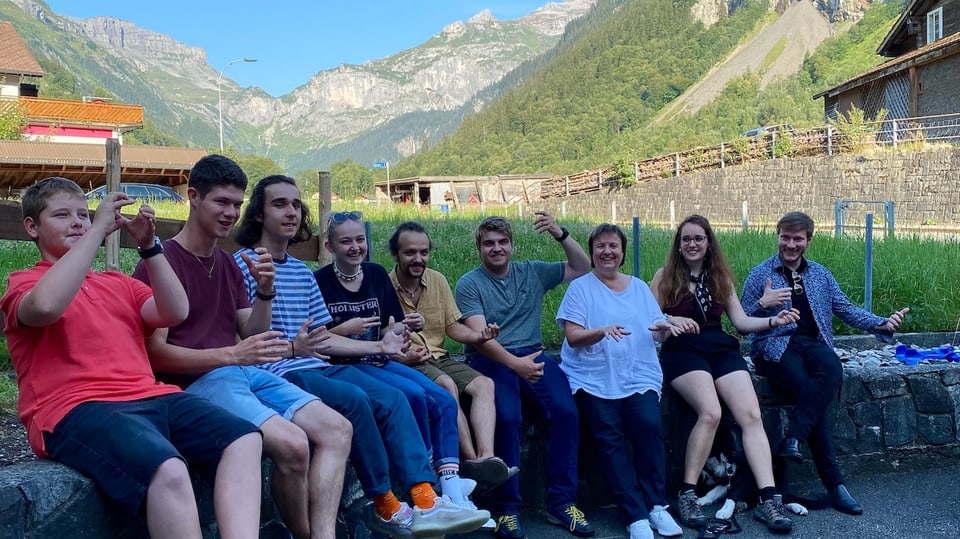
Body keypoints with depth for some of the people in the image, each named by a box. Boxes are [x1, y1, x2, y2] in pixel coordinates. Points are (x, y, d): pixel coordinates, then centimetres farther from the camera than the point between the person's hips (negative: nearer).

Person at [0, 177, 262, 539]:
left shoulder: (118, 283, 28)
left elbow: (175, 313, 10)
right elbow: (46, 305, -16)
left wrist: (148, 245, 1)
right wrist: (99, 228, -11)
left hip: (151, 398, 6)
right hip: (78, 410, -6)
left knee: (244, 439, -17)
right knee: (168, 471, -36)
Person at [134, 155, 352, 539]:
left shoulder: (227, 263, 16)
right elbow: (156, 353, -13)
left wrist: (265, 291, -3)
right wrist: (231, 355, -21)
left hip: (245, 374, 8)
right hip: (196, 381, -8)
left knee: (336, 429, -9)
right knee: (292, 444, -28)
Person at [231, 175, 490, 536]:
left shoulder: (302, 272, 20)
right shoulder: (242, 264, -3)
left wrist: (379, 347, 18)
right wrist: (290, 349, -26)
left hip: (316, 369, 7)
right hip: (277, 374, -7)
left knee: (391, 398, -12)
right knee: (352, 398, -28)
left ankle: (425, 502, -17)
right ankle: (386, 508, -13)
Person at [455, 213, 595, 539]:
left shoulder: (533, 272, 15)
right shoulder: (469, 284, 2)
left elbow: (583, 269, 17)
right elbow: (479, 335, -10)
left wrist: (560, 235, 1)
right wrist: (514, 363, -26)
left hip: (532, 354, 3)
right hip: (491, 359, -3)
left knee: (565, 410, -23)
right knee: (507, 417, -32)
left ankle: (561, 502, -10)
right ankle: (508, 508, -16)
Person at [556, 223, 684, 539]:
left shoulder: (639, 287, 19)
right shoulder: (580, 287, 7)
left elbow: (658, 334, 17)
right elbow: (573, 336, -2)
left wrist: (664, 329, -7)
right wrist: (602, 331, -21)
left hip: (639, 376, 2)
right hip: (595, 379, -2)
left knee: (648, 424, -24)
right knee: (610, 436, -21)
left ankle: (656, 505, -10)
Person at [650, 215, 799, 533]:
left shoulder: (720, 276, 19)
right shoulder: (664, 275, 8)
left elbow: (741, 321, 16)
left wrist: (773, 321, 0)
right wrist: (672, 320, -18)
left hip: (721, 349, 4)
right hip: (682, 351, -4)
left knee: (751, 415, -19)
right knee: (710, 413, -29)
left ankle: (769, 499, -22)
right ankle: (687, 495, -16)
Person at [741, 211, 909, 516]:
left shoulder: (820, 274, 20)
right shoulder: (760, 275, 7)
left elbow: (847, 310, 16)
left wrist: (883, 324, 0)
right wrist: (763, 304, -15)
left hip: (814, 344, 4)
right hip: (775, 347, -3)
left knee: (832, 369, -34)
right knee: (811, 389, -31)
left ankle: (793, 439, -32)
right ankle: (834, 484, -26)